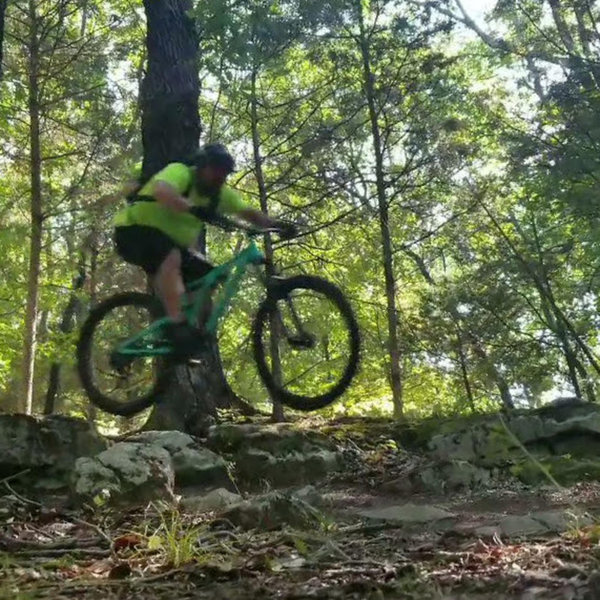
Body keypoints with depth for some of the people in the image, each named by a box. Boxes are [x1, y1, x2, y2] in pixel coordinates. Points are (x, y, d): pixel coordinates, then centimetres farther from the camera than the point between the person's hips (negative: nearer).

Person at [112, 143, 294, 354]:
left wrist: (276, 224, -15)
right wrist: (195, 210, -56)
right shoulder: (180, 172, -22)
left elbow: (248, 212, 2)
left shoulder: (220, 193, 1)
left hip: (171, 244, 8)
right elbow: (161, 191, -43)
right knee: (171, 257, -37)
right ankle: (177, 325, -39)